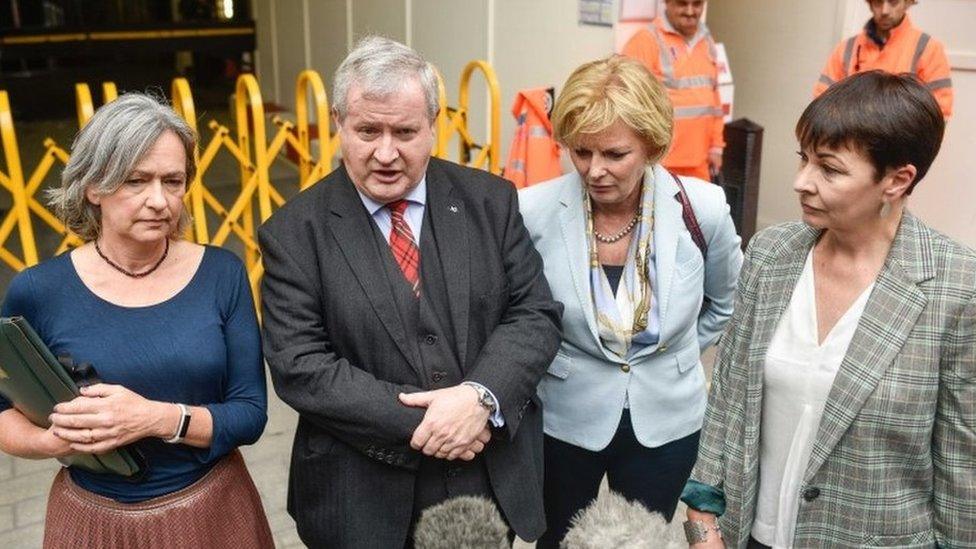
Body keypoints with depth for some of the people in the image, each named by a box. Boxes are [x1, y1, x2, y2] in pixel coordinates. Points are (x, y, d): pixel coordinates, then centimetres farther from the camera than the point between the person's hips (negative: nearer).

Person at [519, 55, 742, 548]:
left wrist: (675, 354, 6)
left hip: (666, 422, 1)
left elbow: (726, 303, 7)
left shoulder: (703, 209, -14)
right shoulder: (533, 212, -20)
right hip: (563, 419, -1)